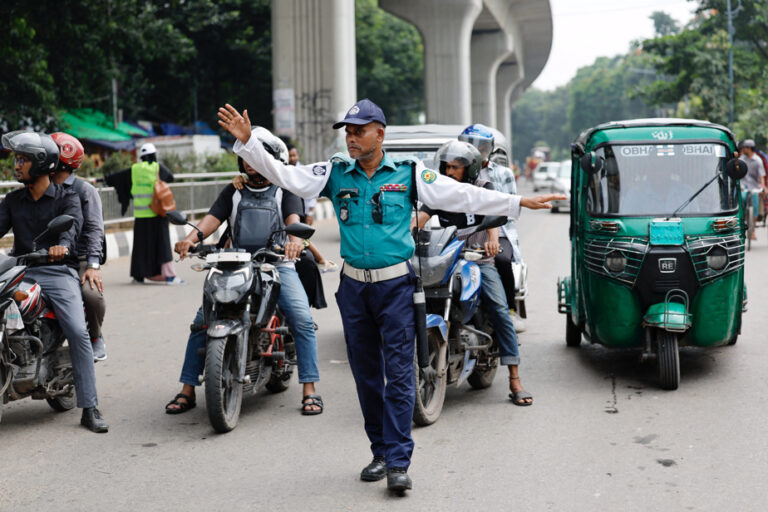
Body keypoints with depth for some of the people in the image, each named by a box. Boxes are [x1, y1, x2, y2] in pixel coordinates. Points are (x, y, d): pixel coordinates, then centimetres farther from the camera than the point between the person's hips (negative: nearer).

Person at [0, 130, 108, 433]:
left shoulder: (66, 197, 6)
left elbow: (73, 221, -14)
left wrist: (63, 244, -38)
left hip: (58, 271, -3)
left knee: (78, 333, -19)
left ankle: (89, 409, -16)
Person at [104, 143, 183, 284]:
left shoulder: (134, 170, 5)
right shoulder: (158, 167, -4)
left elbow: (118, 176, 16)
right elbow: (171, 177, 9)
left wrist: (104, 179, 33)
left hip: (141, 214, 3)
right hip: (156, 212, -3)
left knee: (141, 244, 11)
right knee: (162, 242, -1)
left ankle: (139, 274, 16)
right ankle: (169, 274, -6)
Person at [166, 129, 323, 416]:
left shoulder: (284, 190, 9)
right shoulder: (233, 192, 17)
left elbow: (294, 218, -9)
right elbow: (213, 218, 3)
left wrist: (294, 239, -33)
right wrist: (191, 238, -18)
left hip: (277, 264, -2)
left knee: (302, 320, -22)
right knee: (202, 321, -9)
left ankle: (309, 391, -16)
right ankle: (187, 391, 0)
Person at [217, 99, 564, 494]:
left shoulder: (408, 174, -1)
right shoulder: (334, 174, 5)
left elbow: (461, 195, -2)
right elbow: (284, 176, -1)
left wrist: (518, 203, -7)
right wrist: (246, 141, -12)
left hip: (396, 284, -3)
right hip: (353, 285, 3)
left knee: (398, 373, -5)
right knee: (365, 373, 11)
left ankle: (399, 462, -2)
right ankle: (380, 452, 24)